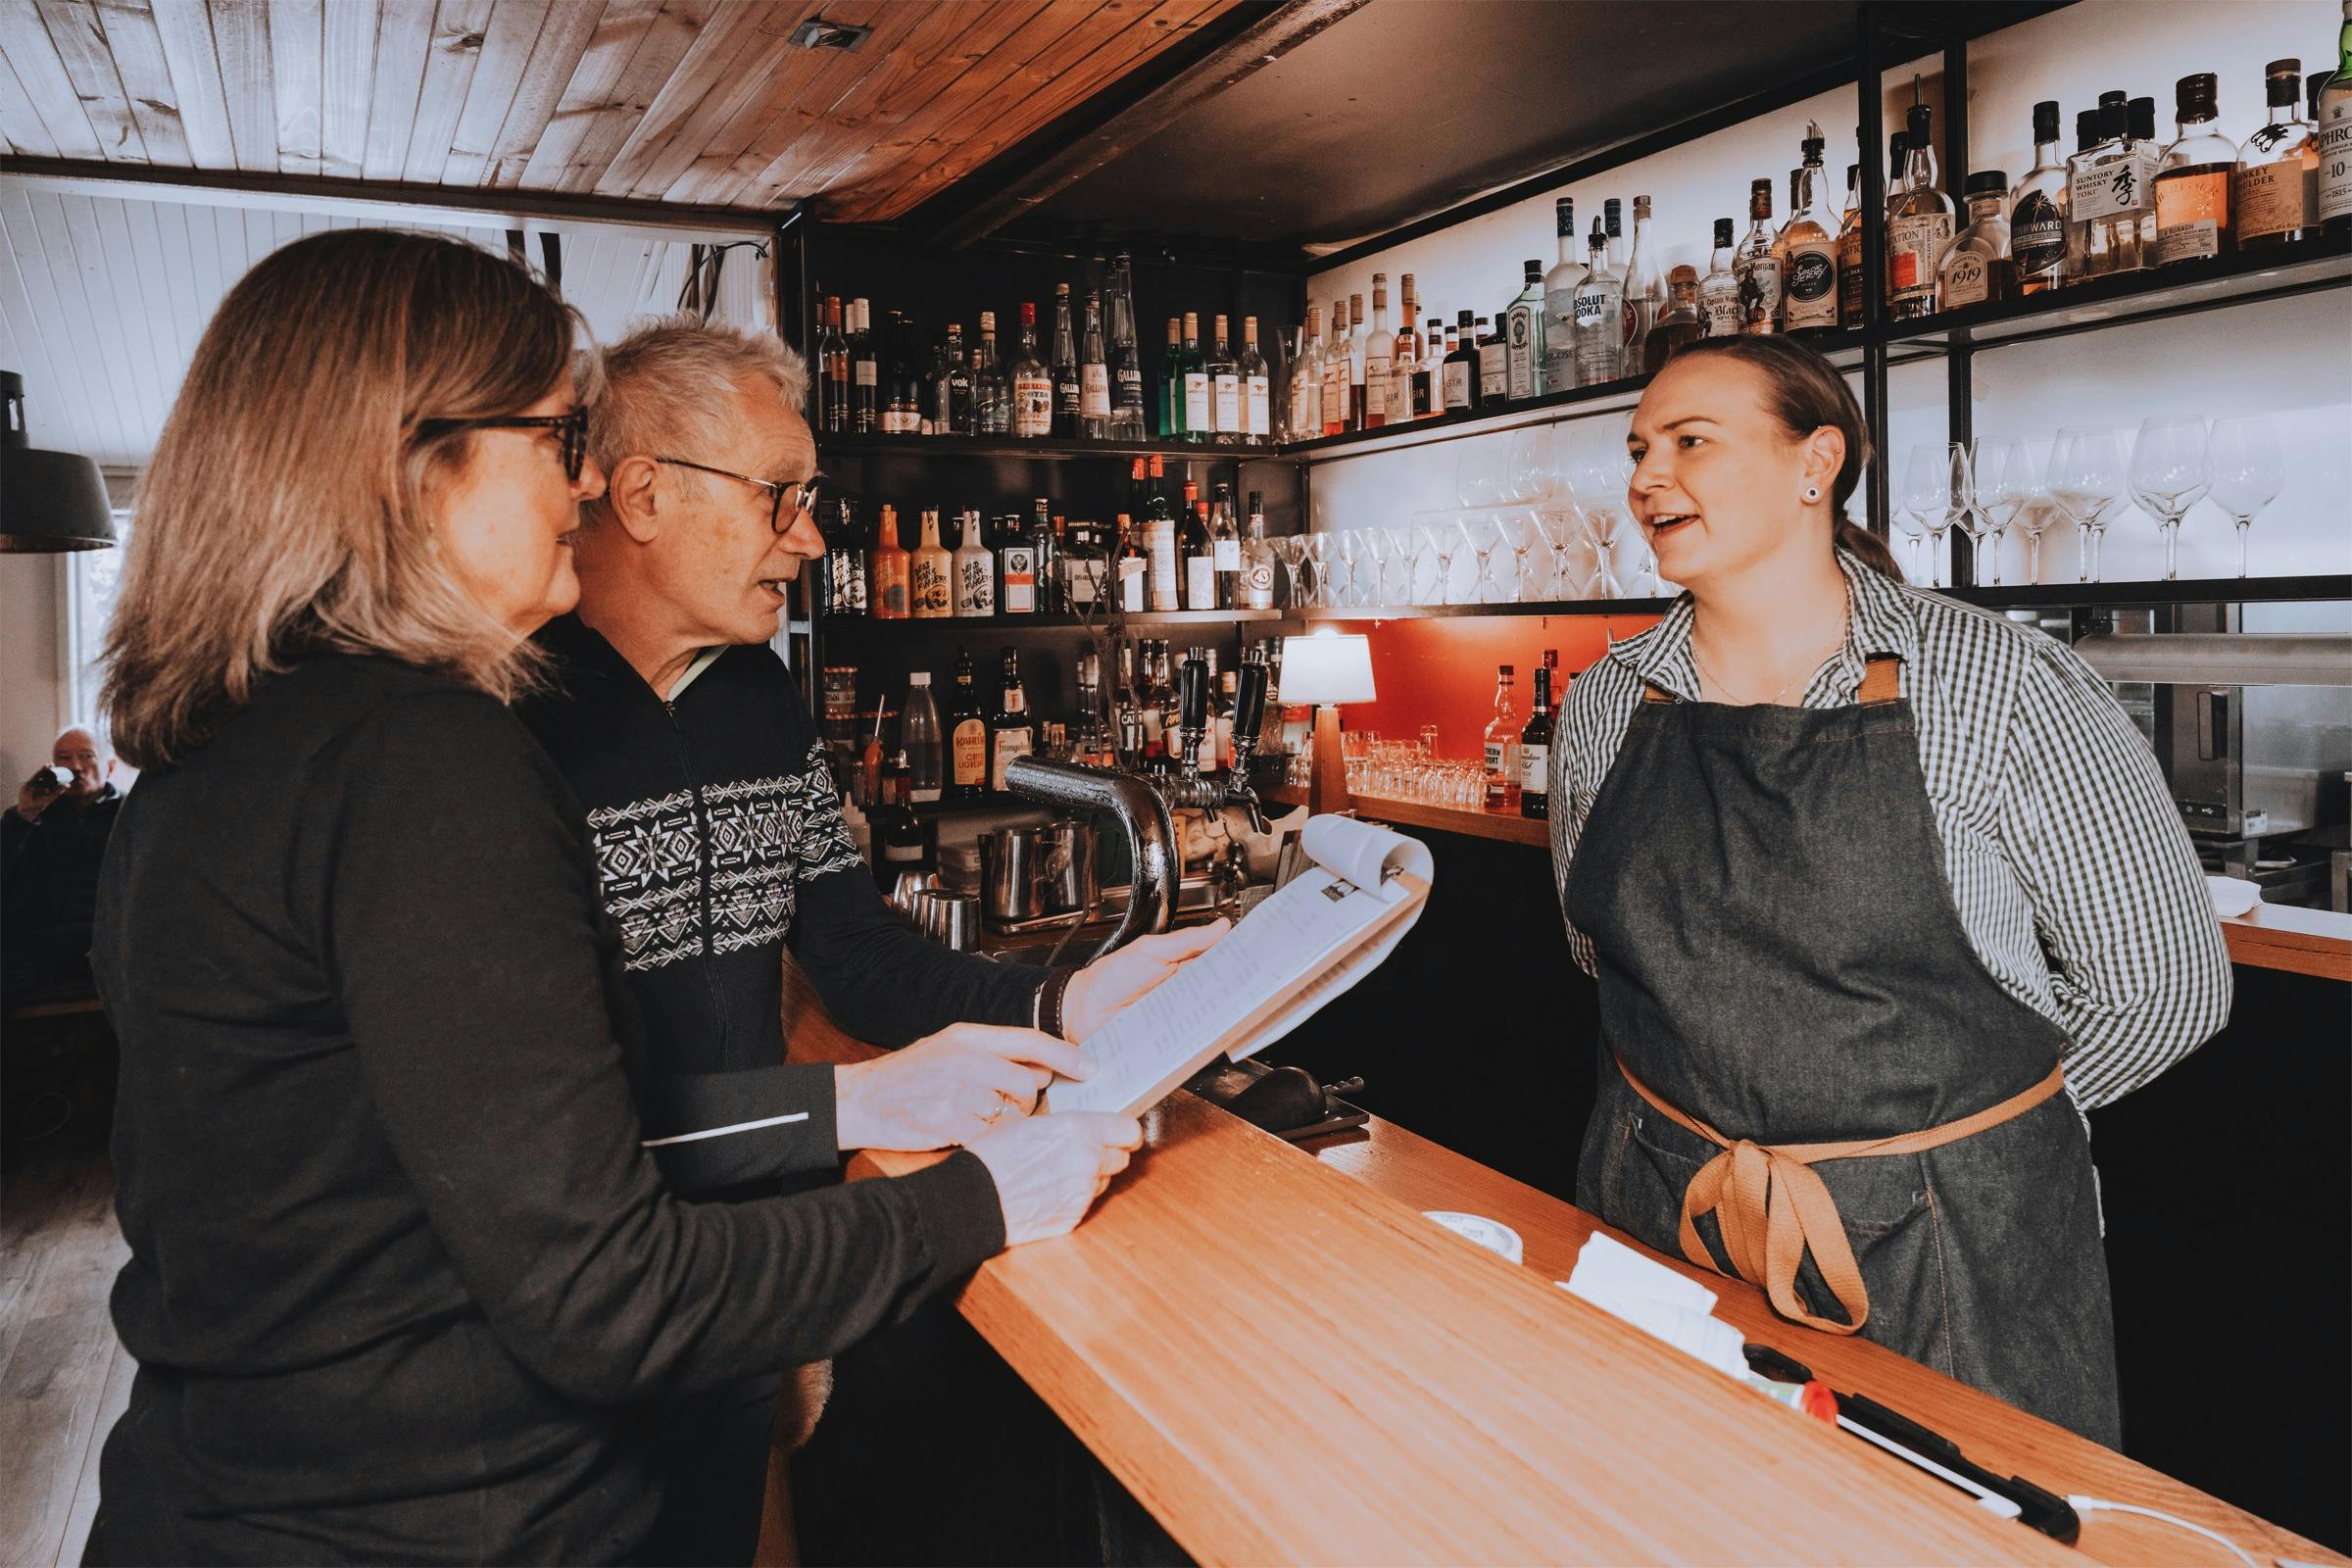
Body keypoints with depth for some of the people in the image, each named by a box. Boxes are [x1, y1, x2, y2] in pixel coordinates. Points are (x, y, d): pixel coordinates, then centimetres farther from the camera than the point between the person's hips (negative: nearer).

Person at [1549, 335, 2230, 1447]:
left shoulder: (2002, 689, -13)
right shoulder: (1605, 708, -1)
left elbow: (2166, 982, -7)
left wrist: (1928, 1110, 0)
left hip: (1951, 1264, -3)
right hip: (1658, 1221, 4)